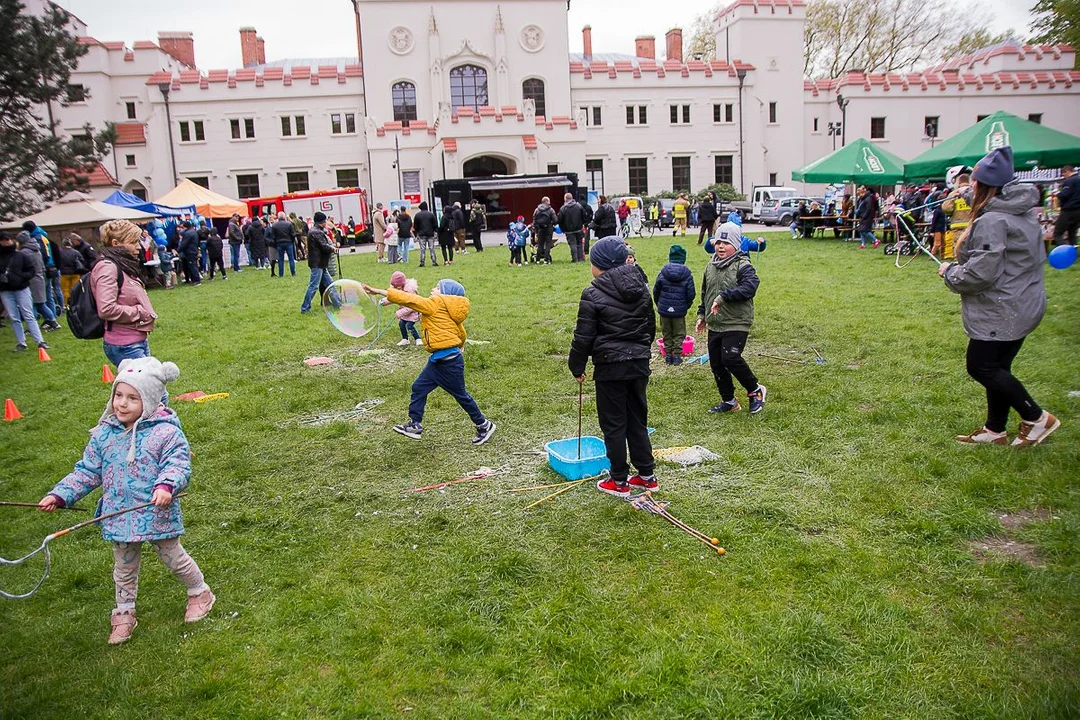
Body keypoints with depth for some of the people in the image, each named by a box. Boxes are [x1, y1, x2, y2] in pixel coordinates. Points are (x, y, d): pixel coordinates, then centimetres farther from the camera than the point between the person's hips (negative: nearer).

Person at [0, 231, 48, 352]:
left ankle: (40, 341, -4)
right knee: (14, 318, 6)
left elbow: (31, 271, 1)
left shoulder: (21, 256, 0)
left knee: (29, 316, -3)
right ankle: (21, 343, 12)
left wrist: (20, 277, -15)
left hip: (22, 289, -2)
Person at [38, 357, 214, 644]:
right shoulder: (104, 434, -2)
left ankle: (200, 592, 37)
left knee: (174, 558, 14)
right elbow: (87, 471, 7)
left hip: (157, 514, -4)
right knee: (124, 568, 20)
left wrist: (166, 486, -43)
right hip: (120, 517, 4)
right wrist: (59, 495, 1)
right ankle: (124, 613, 38)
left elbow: (178, 465, -24)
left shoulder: (165, 432, -17)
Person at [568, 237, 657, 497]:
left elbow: (583, 337, -11)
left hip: (610, 366, -6)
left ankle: (619, 481, 13)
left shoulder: (593, 295, -13)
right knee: (638, 420, 16)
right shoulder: (641, 288, 7)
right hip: (640, 363, 6)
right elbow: (650, 326, 16)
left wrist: (577, 367, 1)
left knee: (613, 424, 5)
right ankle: (646, 475, 22)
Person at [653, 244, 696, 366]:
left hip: (664, 309, 1)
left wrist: (658, 304, 16)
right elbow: (691, 293, -6)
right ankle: (677, 355, 9)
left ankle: (668, 355, 15)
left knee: (666, 333, 14)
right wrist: (687, 306, 11)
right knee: (679, 333, 12)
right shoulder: (687, 274, -7)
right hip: (680, 310, -1)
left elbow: (655, 291, 1)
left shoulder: (663, 272, -4)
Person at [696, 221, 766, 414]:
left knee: (730, 358, -20)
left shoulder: (743, 266, -9)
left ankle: (755, 390, 4)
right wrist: (702, 315, 19)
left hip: (736, 324, -7)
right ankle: (728, 401, 25)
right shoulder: (711, 266, 13)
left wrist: (723, 297, -30)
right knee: (716, 363, 9)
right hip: (714, 325, 7)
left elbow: (749, 287, -28)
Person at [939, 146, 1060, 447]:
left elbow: (981, 273, -24)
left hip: (1001, 312, -10)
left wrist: (950, 272, -5)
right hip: (1023, 306, 10)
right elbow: (1037, 257, 19)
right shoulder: (1025, 212, 11)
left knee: (981, 367, -1)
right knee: (997, 368, 15)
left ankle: (1037, 418, 6)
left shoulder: (992, 221, -20)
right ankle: (995, 430, 23)